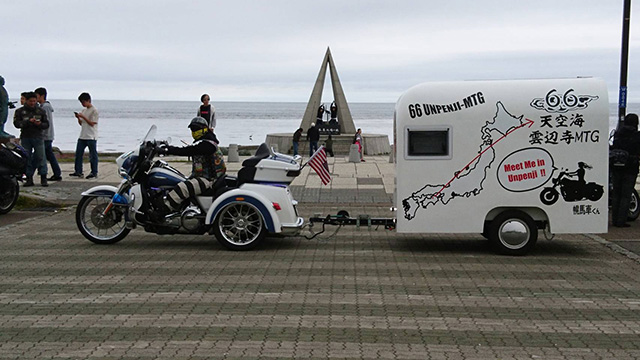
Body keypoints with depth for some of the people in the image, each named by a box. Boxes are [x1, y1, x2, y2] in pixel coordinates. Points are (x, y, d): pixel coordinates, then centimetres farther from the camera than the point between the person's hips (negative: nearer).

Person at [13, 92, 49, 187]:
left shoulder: (41, 111, 11)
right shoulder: (20, 111, 6)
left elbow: (46, 124, 10)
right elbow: (16, 123, -6)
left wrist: (40, 124, -12)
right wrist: (28, 121, -18)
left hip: (38, 137, 0)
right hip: (25, 138, 0)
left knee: (41, 157, -5)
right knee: (27, 158, 2)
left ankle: (43, 179, -2)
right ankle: (29, 179, 8)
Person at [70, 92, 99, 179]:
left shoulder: (94, 110, -8)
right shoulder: (83, 110, 14)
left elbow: (92, 123, -14)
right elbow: (81, 123, 17)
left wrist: (83, 117, -16)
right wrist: (78, 118, -2)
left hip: (91, 137, -8)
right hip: (82, 136, 8)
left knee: (93, 155, -1)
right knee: (78, 153, 5)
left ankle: (94, 173, 4)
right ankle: (78, 172, 11)